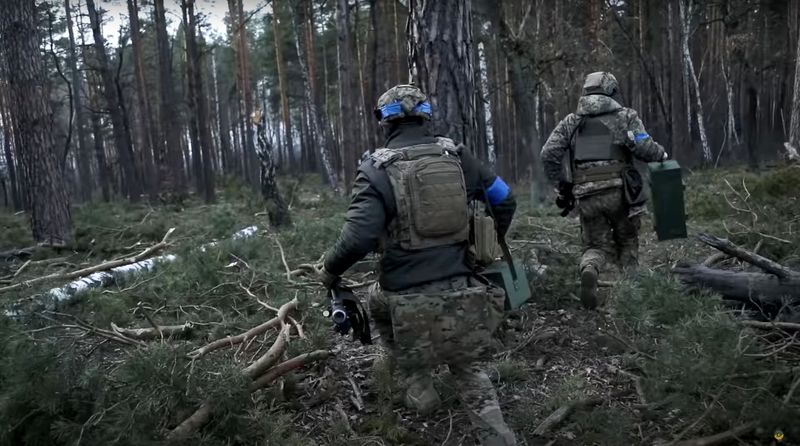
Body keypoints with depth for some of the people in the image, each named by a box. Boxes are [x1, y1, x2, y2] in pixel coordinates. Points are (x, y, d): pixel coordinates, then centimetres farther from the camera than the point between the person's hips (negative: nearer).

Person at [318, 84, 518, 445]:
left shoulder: (377, 168, -9)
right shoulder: (456, 155, 4)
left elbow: (359, 237, -19)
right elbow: (505, 201, 12)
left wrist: (329, 271, -1)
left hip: (413, 298, -3)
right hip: (465, 292, 4)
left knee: (379, 302, 32)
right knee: (464, 364, 26)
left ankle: (417, 389, 30)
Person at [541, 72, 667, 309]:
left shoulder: (571, 121, 15)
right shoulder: (625, 116, 6)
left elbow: (549, 154, 5)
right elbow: (644, 148, -9)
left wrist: (562, 186, 13)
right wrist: (661, 154, 12)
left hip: (587, 195, 2)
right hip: (618, 191, -1)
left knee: (596, 245, 11)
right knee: (627, 242, 19)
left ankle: (589, 271, -21)